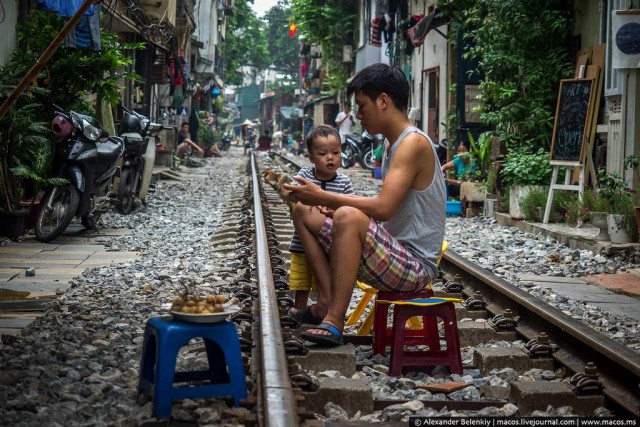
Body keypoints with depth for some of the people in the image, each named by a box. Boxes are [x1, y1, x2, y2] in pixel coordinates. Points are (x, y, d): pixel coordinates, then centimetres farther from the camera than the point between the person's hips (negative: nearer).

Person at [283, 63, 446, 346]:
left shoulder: (414, 142, -15)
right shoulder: (392, 144, 15)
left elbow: (383, 208, -26)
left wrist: (323, 197, -18)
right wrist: (334, 205, 3)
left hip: (416, 266, -10)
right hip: (393, 256, 10)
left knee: (348, 217, -36)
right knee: (304, 213, 10)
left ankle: (334, 322, -27)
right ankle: (326, 302, -5)